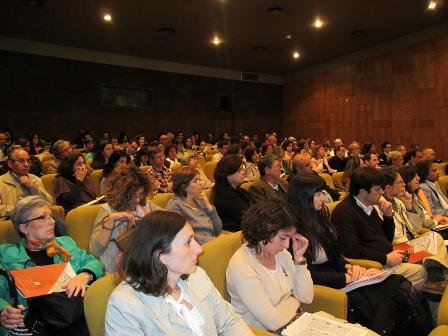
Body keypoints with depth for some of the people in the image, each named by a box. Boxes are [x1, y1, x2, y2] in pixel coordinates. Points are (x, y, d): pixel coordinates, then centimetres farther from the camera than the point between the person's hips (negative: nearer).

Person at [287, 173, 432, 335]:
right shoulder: (296, 232, -15)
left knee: (402, 287, -11)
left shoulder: (320, 217, 10)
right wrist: (347, 278, -15)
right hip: (329, 286, -8)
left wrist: (349, 267, -2)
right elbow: (309, 275, -16)